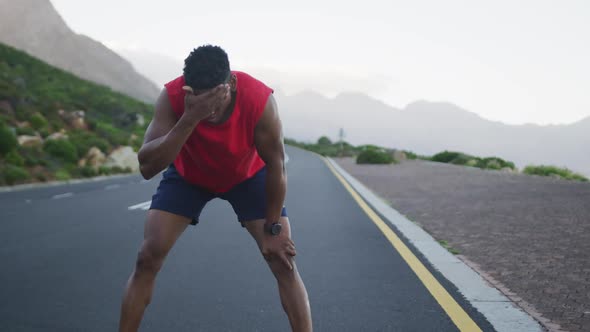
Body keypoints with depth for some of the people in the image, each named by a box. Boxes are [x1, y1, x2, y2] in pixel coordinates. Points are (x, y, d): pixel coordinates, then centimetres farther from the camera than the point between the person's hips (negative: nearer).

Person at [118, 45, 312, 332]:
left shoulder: (259, 99, -36)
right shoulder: (173, 96, -34)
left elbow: (276, 165, -22)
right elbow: (147, 168, -41)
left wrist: (273, 229, -15)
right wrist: (189, 119, -52)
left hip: (248, 175, 0)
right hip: (187, 174, 1)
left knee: (283, 261, -12)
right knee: (147, 258, -10)